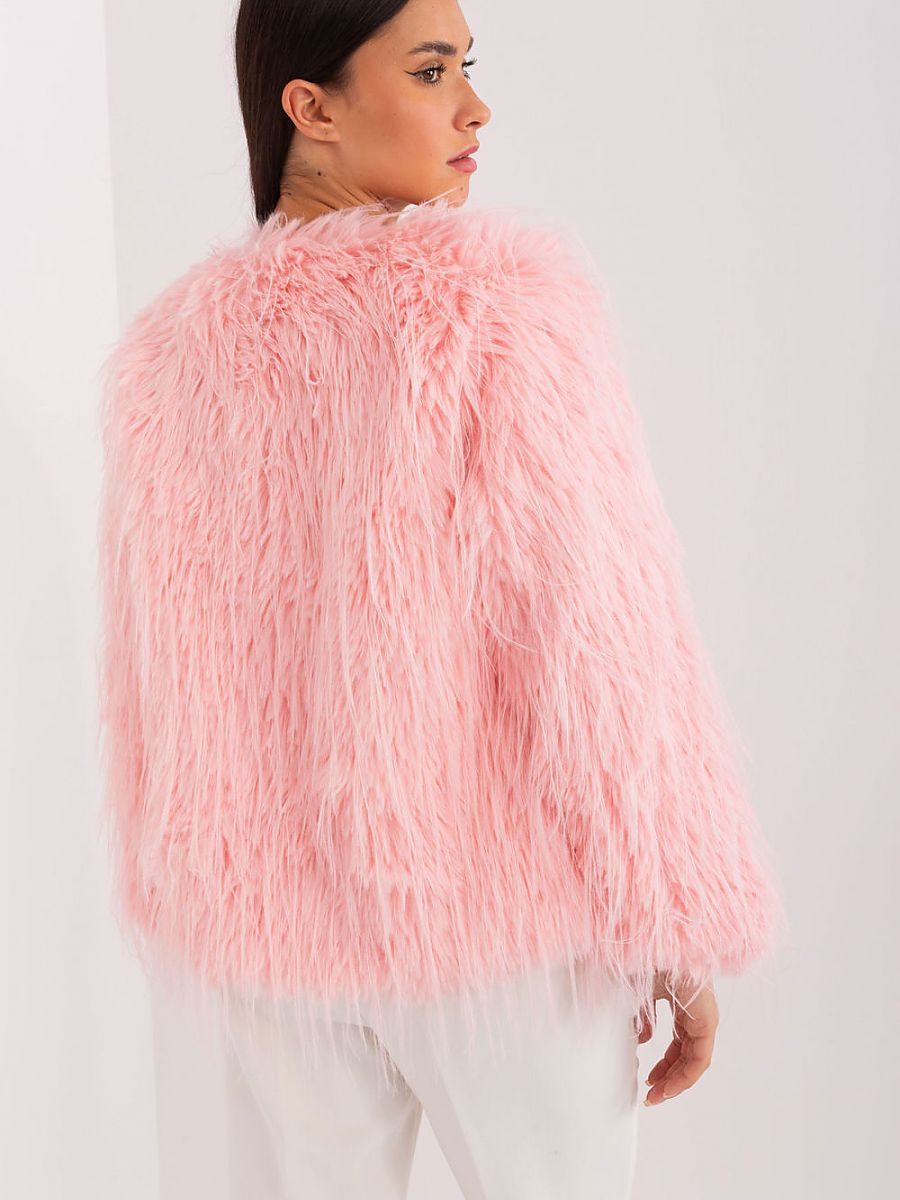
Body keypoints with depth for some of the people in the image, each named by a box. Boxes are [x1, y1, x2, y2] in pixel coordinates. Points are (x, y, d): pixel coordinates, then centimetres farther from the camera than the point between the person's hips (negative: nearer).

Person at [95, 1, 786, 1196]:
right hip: (501, 906, -4)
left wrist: (190, 904, 17)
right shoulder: (500, 304, -16)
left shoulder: (175, 348, -1)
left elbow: (157, 682, 5)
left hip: (287, 918, 5)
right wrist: (684, 926, -9)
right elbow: (602, 643, -18)